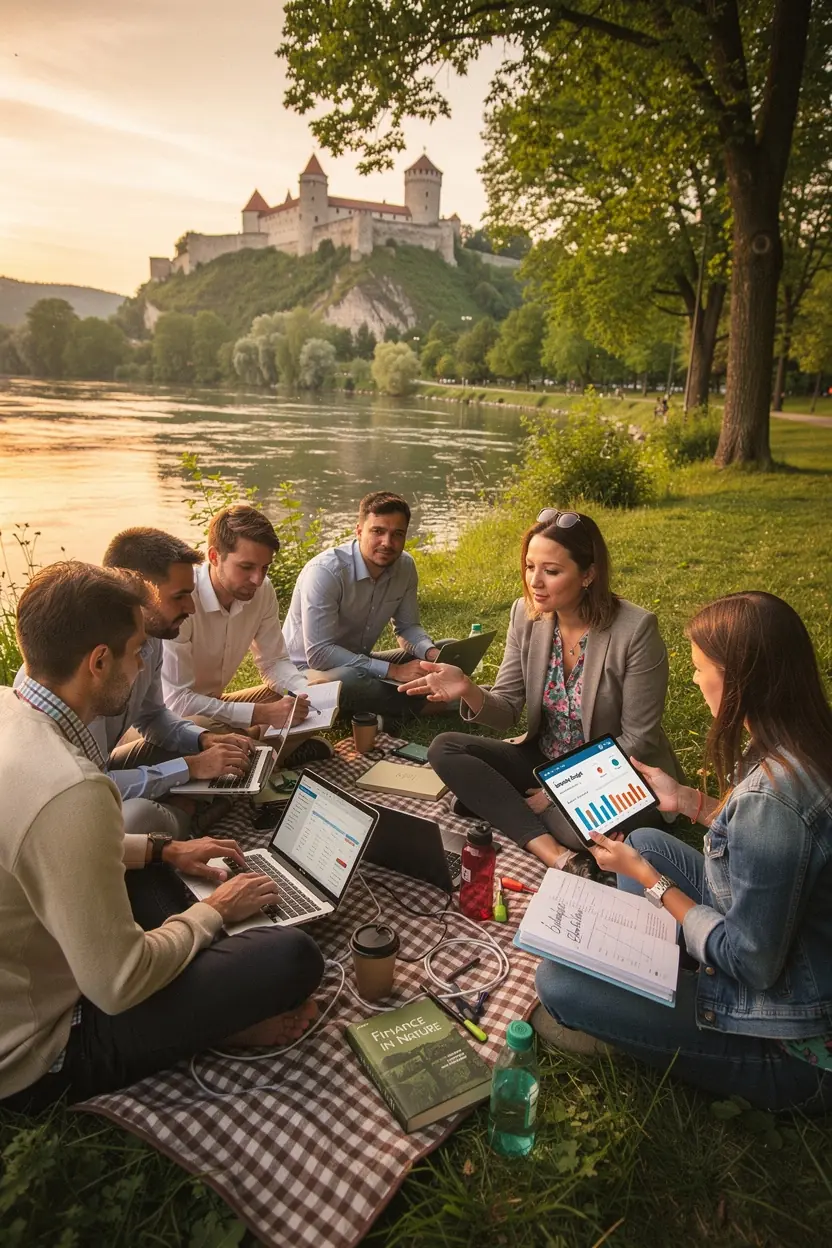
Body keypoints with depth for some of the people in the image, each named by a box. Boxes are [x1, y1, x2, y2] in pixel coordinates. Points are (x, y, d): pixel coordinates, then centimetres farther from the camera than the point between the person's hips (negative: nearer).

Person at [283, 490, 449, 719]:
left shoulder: (405, 566, -7)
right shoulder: (324, 572, -27)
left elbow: (408, 627, 5)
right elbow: (319, 654, -31)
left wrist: (433, 654, -19)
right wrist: (393, 671, -34)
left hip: (360, 663, 7)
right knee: (348, 681, -41)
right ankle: (425, 705, -15)